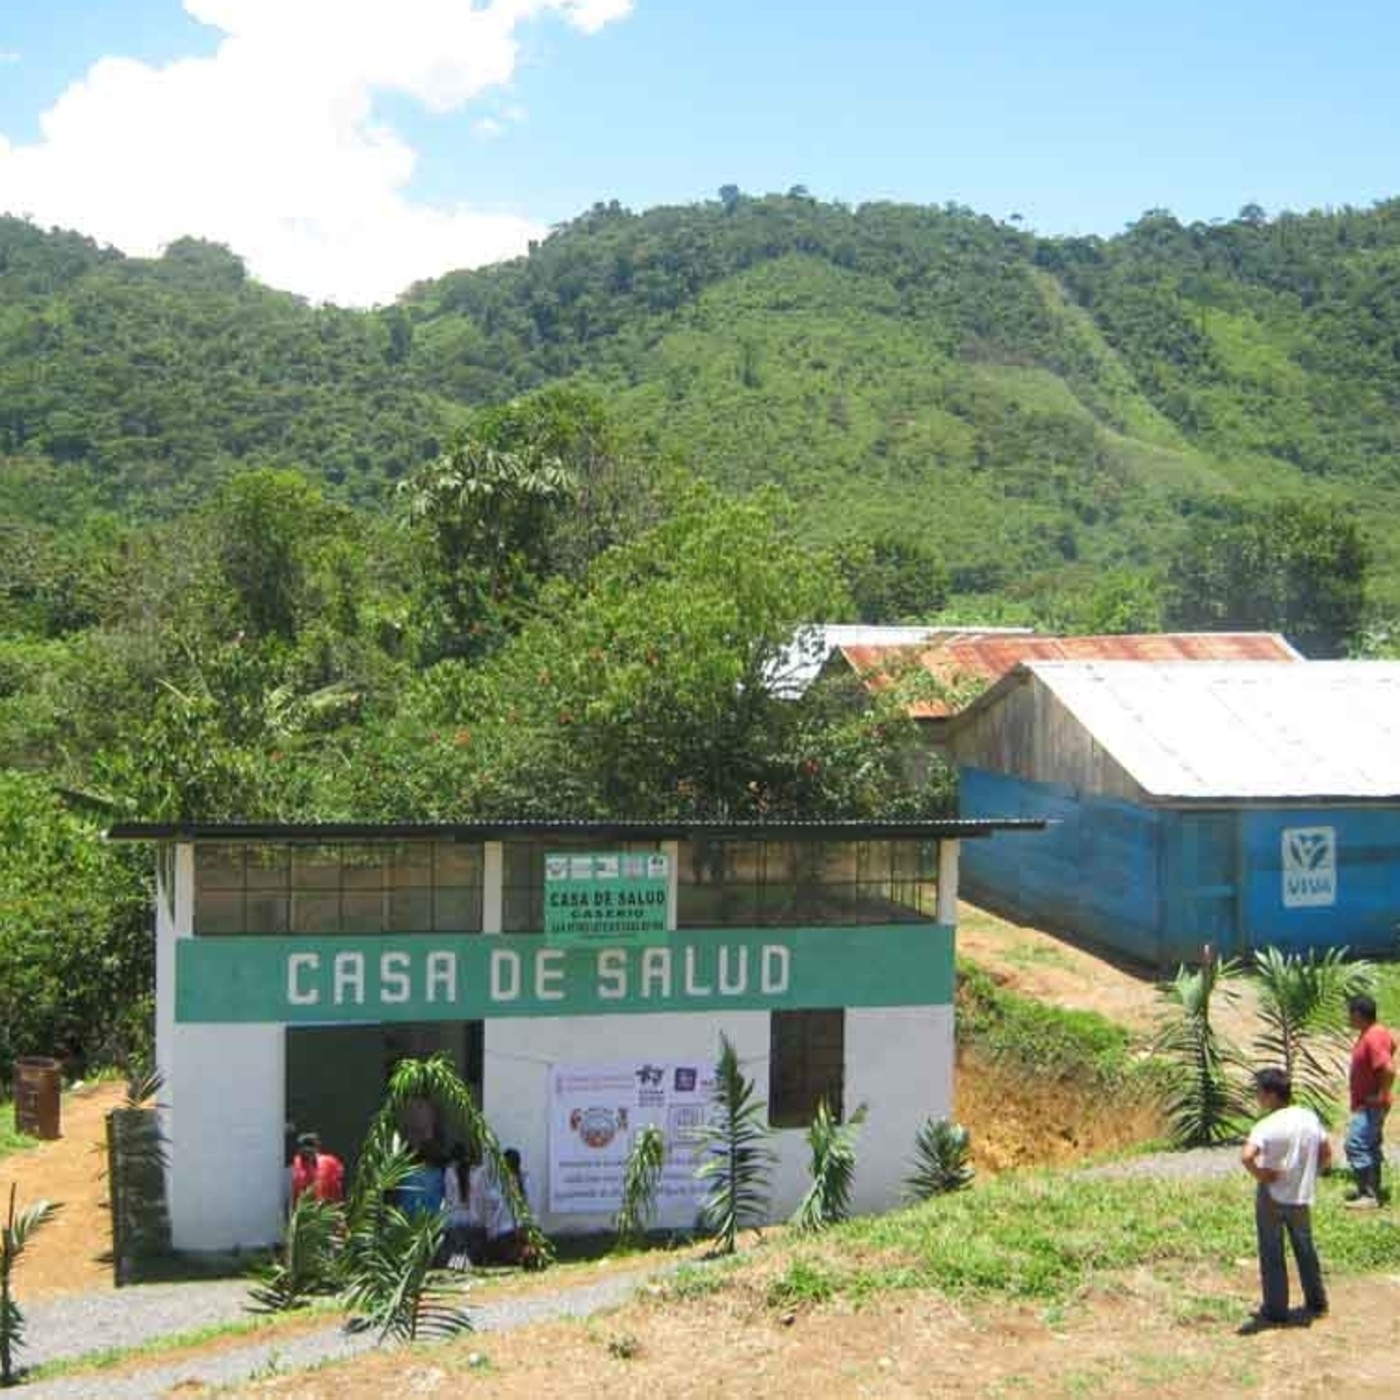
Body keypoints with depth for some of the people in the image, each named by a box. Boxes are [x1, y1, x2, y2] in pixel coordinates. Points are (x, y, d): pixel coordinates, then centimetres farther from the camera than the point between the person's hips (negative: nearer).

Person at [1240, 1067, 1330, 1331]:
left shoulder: (1268, 1126, -21)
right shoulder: (1310, 1118, -2)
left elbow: (1247, 1156, -35)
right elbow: (1327, 1155, 7)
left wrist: (1261, 1175, -17)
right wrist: (1308, 1174, 12)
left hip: (1272, 1198, -5)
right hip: (1302, 1197, 5)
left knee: (1272, 1255, 7)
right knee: (1306, 1250, 22)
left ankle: (1275, 1313, 14)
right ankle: (1317, 1303, 34)